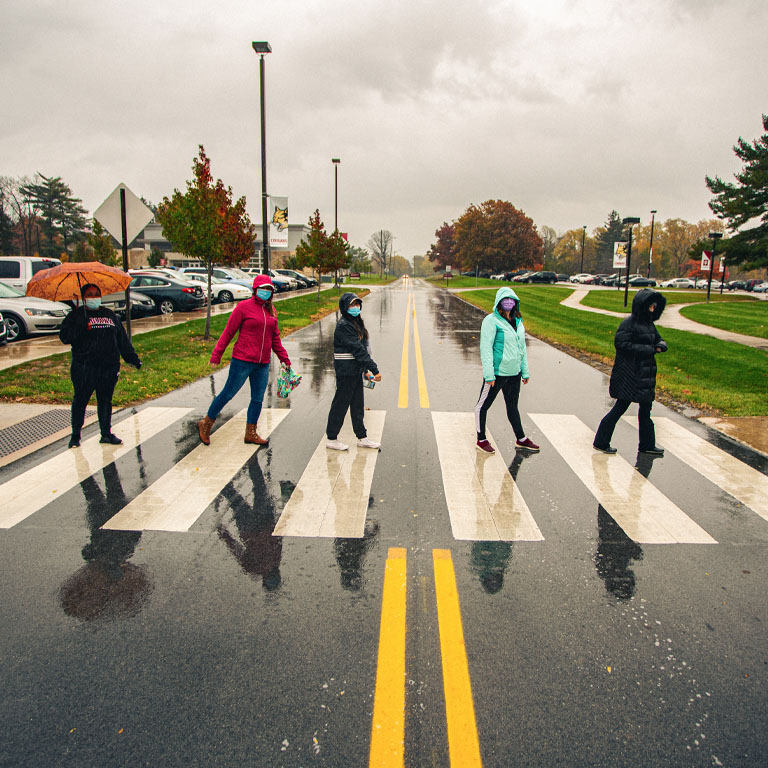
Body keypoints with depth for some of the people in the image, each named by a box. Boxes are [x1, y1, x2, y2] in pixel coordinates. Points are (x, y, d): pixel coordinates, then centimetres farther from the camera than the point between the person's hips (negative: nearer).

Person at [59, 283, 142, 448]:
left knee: (106, 400, 8)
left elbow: (123, 340, 19)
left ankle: (106, 433, 17)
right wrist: (83, 328, -21)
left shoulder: (110, 315, 17)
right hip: (84, 367, -3)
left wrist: (133, 358, 15)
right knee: (80, 400, 1)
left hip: (109, 367, 3)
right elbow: (64, 336, -9)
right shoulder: (75, 316, 5)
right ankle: (75, 435, 12)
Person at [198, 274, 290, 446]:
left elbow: (275, 338, 19)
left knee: (258, 399, 10)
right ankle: (205, 424, 21)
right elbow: (228, 332, -6)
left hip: (263, 364, 6)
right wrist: (216, 355, -7)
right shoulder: (244, 307, -7)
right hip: (242, 361, -6)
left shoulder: (271, 310, 11)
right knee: (228, 393, 3)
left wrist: (284, 358, 18)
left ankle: (251, 433, 23)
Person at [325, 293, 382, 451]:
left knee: (357, 404, 15)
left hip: (356, 370, 9)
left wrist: (365, 370, 13)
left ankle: (362, 438, 24)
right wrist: (374, 369, -23)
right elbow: (357, 349, -22)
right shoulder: (343, 326, -17)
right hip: (346, 371, -9)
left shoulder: (357, 322, 13)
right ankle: (331, 438, 14)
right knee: (341, 403, 1)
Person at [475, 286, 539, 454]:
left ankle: (521, 439, 31)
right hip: (497, 373, -7)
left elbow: (522, 347, 17)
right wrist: (489, 374, -19)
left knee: (513, 406, 19)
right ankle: (481, 440, 19)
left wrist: (525, 371, 15)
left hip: (514, 373, 7)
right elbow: (486, 348, -15)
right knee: (483, 405, 5)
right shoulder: (491, 320, -12)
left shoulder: (518, 321, 10)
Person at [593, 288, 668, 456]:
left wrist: (660, 346, -7)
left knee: (646, 408, 13)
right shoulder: (629, 323, -14)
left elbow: (659, 340, 18)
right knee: (621, 406, -4)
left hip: (645, 375, 9)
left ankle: (647, 445, 24)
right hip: (629, 374, -9)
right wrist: (649, 350, -20)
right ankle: (600, 443, 7)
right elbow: (622, 344, -23)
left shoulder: (648, 323, 12)